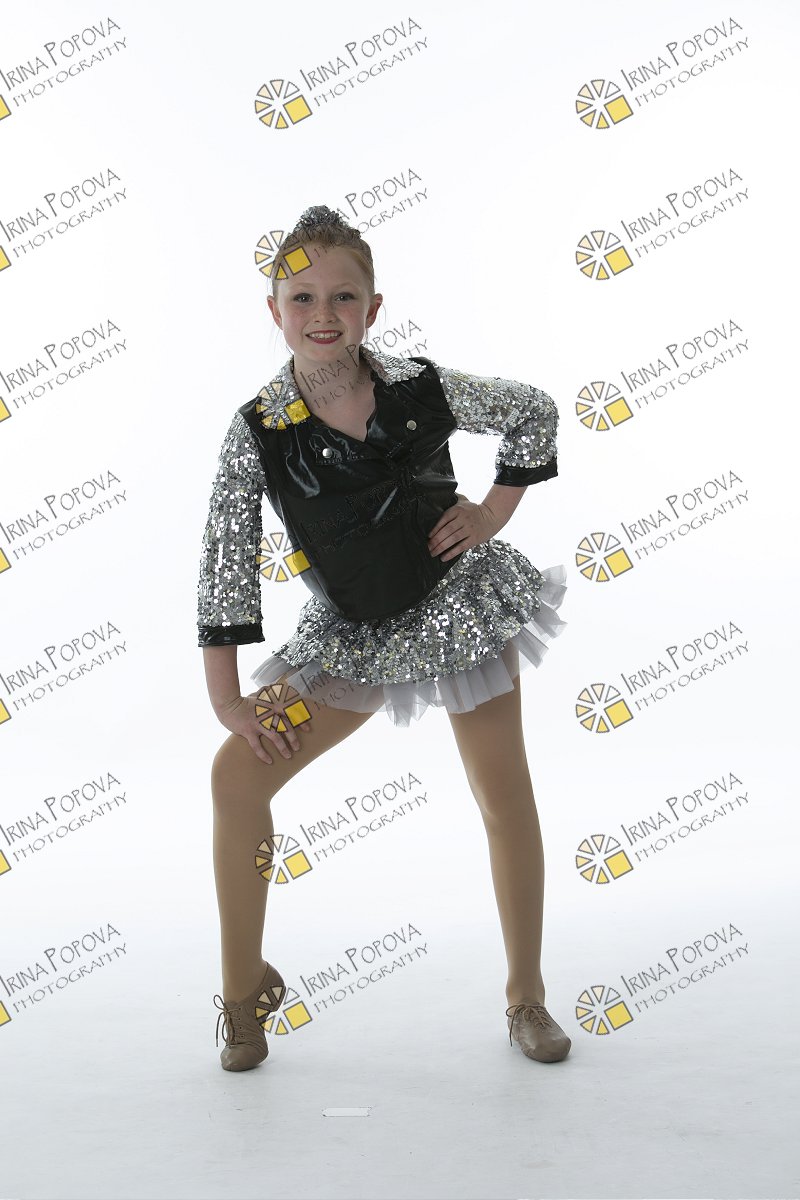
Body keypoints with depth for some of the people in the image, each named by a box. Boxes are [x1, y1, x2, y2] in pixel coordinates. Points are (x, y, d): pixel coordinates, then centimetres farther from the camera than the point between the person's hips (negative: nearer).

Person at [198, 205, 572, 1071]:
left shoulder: (422, 389, -12)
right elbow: (225, 562, -12)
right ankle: (244, 989, 11)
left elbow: (534, 412, 5)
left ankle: (527, 995, 24)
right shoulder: (257, 432, -14)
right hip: (353, 634, 1)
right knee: (237, 775, -9)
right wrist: (226, 697, -13)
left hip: (461, 603, 0)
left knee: (506, 800, 3)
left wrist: (496, 511, -2)